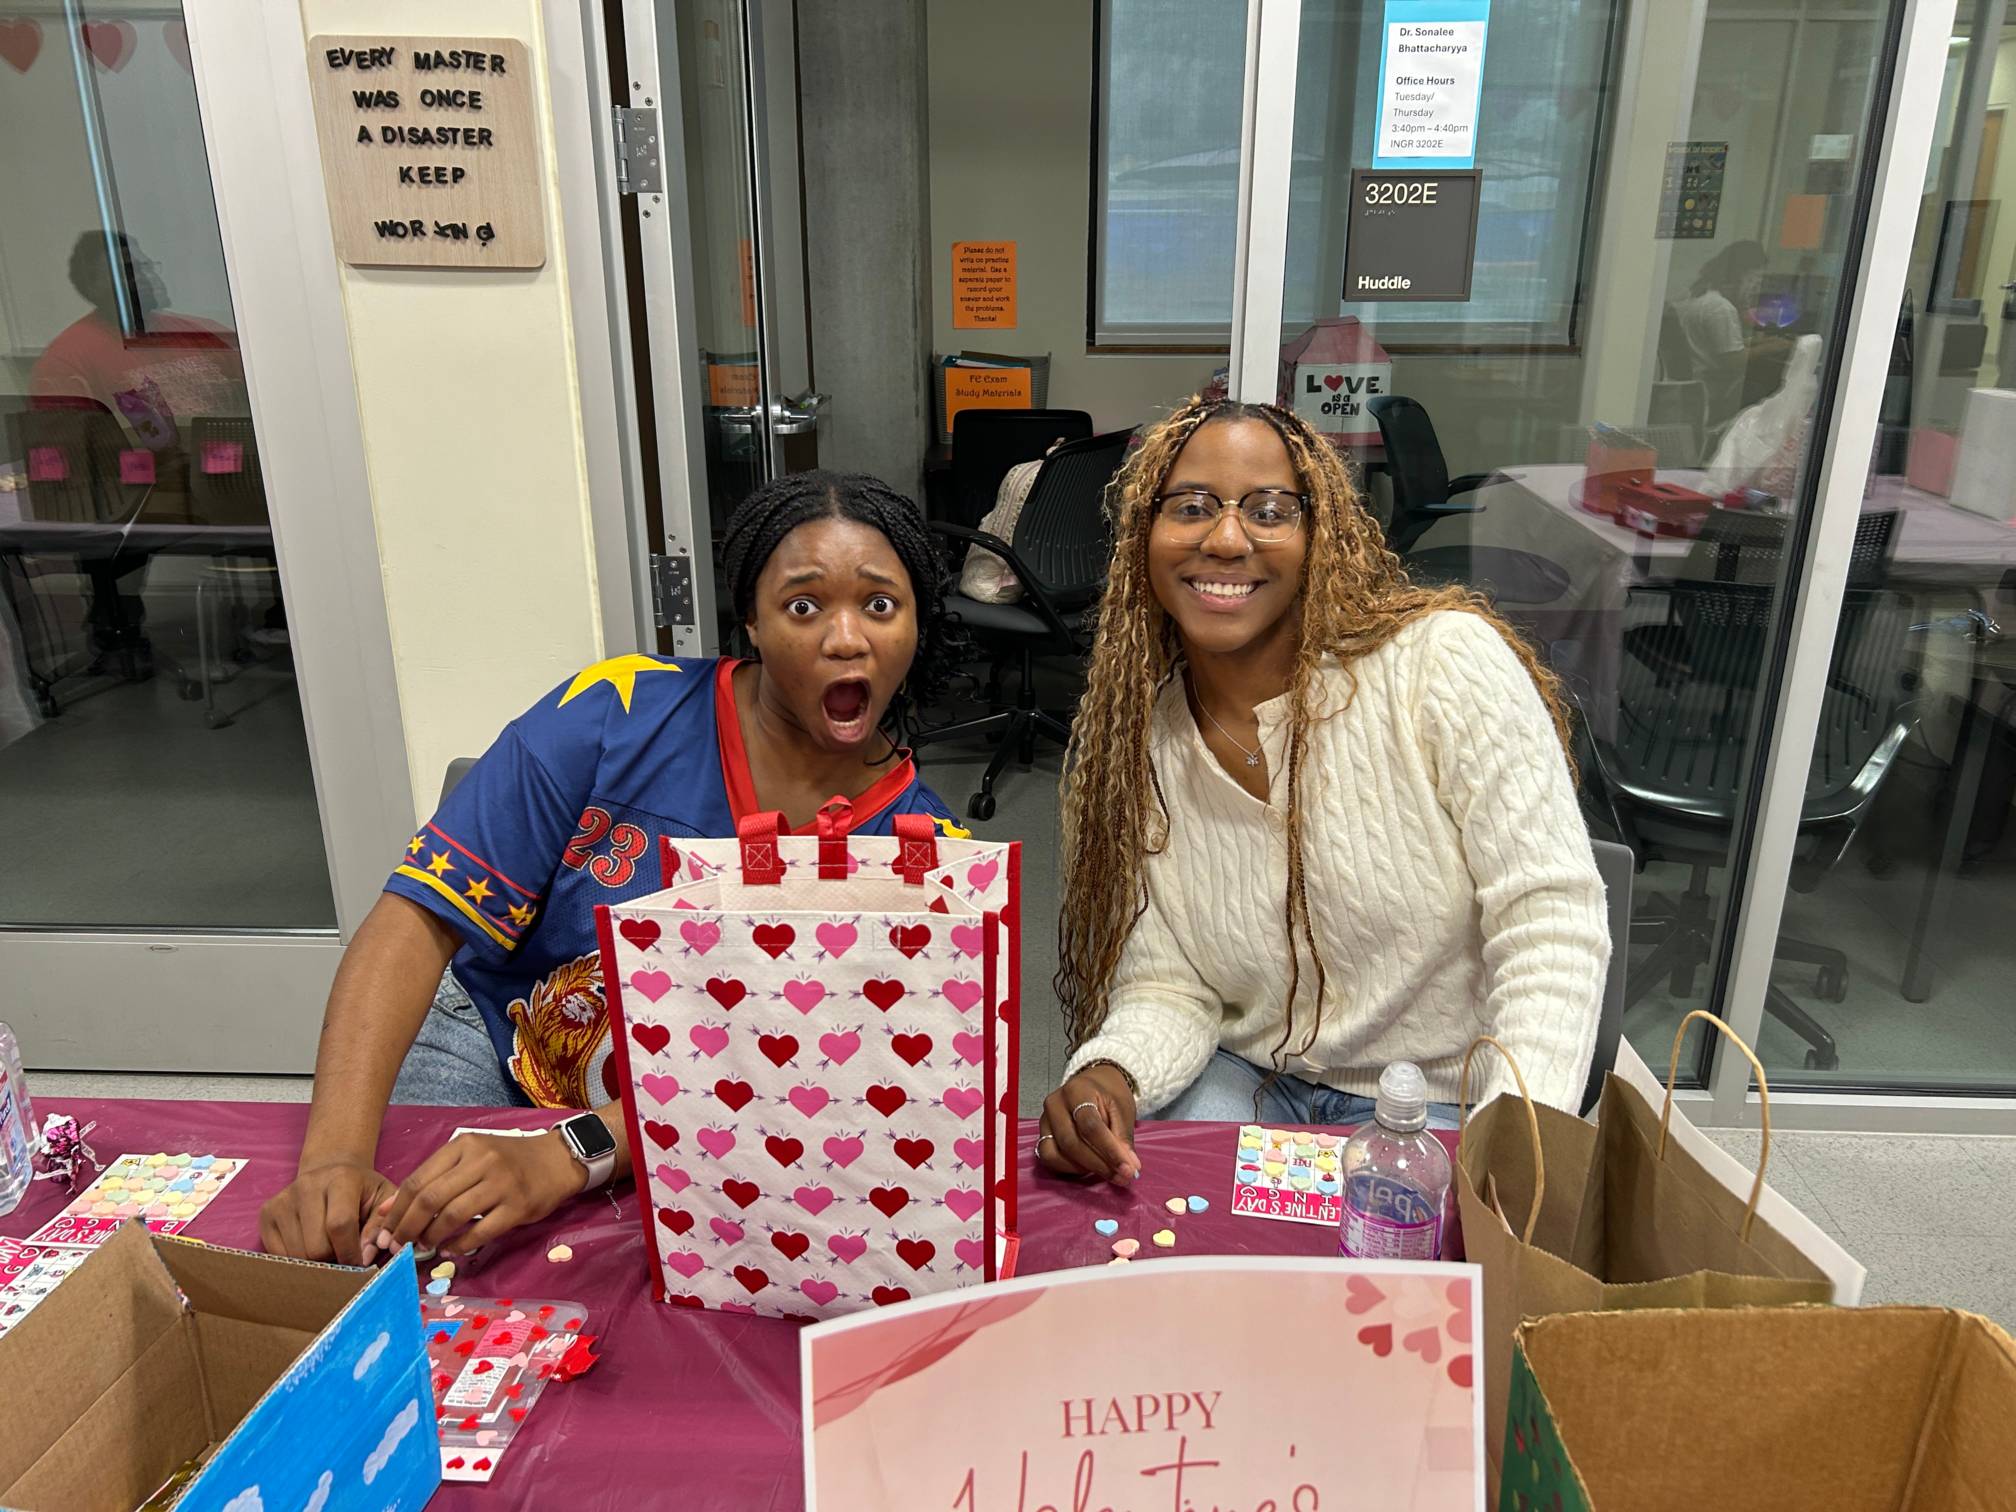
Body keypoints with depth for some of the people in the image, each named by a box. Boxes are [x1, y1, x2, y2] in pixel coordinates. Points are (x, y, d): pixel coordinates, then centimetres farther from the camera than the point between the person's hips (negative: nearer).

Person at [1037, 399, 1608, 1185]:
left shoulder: (1448, 658, -14)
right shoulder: (1127, 745, -3)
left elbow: (1549, 916, -17)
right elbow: (1165, 987, -4)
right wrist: (1108, 1073, -27)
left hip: (1444, 1102, -2)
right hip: (1240, 1084, 3)